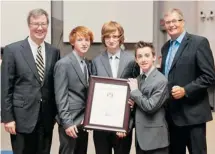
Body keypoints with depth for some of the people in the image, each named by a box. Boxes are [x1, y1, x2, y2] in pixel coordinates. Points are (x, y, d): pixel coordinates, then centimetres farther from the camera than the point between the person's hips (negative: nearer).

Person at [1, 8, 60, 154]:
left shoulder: (54, 52, 7)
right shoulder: (12, 50, -4)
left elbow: (56, 85, 11)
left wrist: (57, 113, 10)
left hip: (47, 118, 4)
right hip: (22, 117, -3)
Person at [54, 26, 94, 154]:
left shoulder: (88, 64, 12)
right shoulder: (63, 64, -11)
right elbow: (60, 97, -14)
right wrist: (66, 122, -18)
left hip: (83, 120, 7)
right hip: (70, 121, -7)